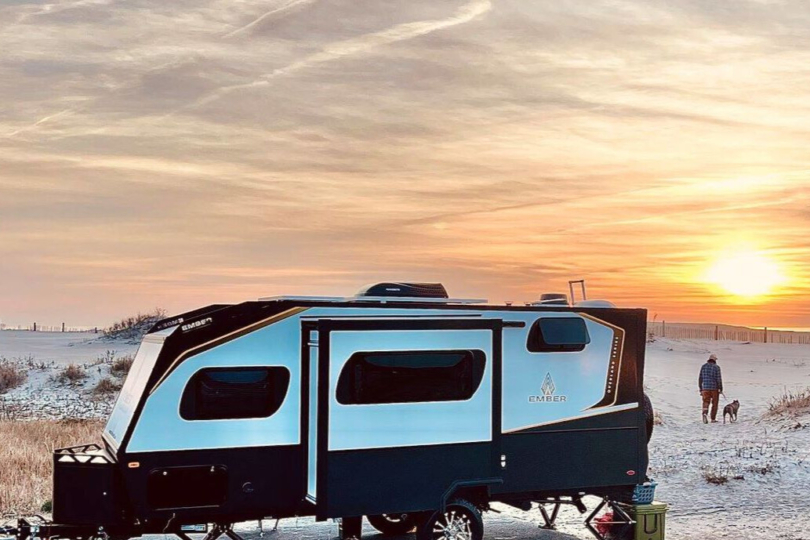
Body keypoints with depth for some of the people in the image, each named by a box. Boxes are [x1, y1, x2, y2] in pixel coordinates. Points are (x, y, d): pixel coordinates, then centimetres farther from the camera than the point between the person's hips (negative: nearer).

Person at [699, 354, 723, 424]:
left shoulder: (704, 366, 4)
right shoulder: (716, 367, -7)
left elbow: (700, 378, 5)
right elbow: (719, 379, -10)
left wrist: (700, 388, 13)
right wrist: (721, 389, -2)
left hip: (705, 388, 2)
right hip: (714, 388, -2)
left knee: (706, 402, 5)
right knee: (715, 403, 11)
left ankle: (705, 413, -23)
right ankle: (713, 419, 15)